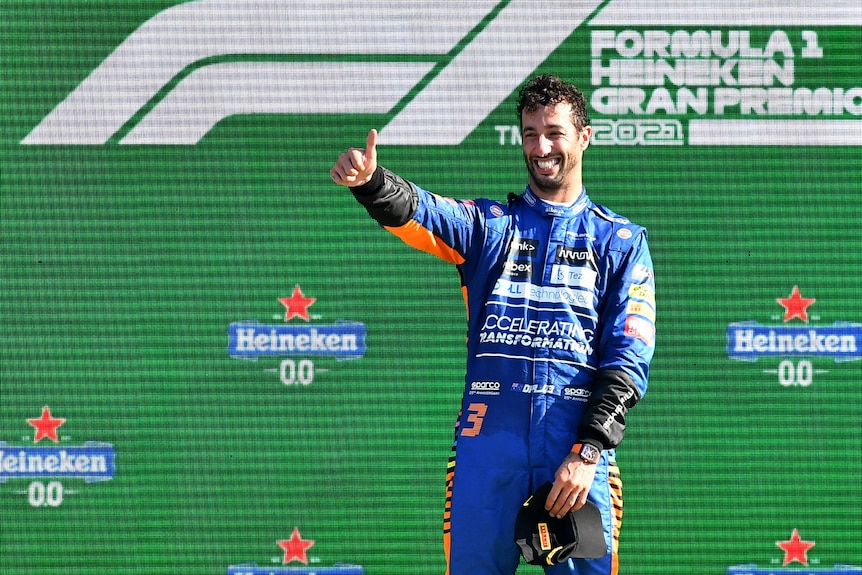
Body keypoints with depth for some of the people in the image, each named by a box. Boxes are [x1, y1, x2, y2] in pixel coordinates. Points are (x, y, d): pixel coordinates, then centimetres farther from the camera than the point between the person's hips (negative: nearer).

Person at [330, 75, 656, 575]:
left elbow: (629, 357, 3)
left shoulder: (621, 241, 11)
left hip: (578, 446, -1)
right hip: (488, 440, 1)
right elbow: (420, 213, -7)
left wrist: (589, 453, -10)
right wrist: (369, 181, -31)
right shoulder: (491, 223, 14)